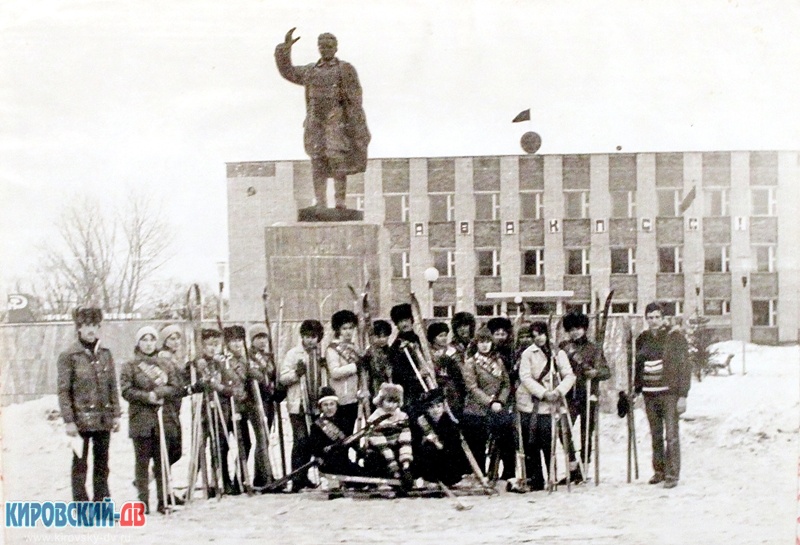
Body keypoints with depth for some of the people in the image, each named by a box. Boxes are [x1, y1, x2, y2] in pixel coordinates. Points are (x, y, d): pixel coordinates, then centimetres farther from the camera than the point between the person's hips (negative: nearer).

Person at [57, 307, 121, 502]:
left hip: (104, 419, 4)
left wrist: (116, 414, 6)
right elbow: (63, 391, -7)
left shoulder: (105, 354, 9)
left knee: (102, 465, 10)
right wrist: (69, 420, -12)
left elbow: (113, 387, 11)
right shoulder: (68, 356, -4)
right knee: (80, 465, 2)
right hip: (81, 419, -4)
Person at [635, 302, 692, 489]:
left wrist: (683, 395, -11)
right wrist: (636, 390, 13)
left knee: (671, 435, -8)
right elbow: (638, 367, 20)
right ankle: (659, 471, 19)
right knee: (655, 436, 10)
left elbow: (685, 367, -5)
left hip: (669, 393, -5)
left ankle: (672, 475, -5)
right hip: (649, 394, 5)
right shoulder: (642, 339, 11)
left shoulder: (675, 337, -3)